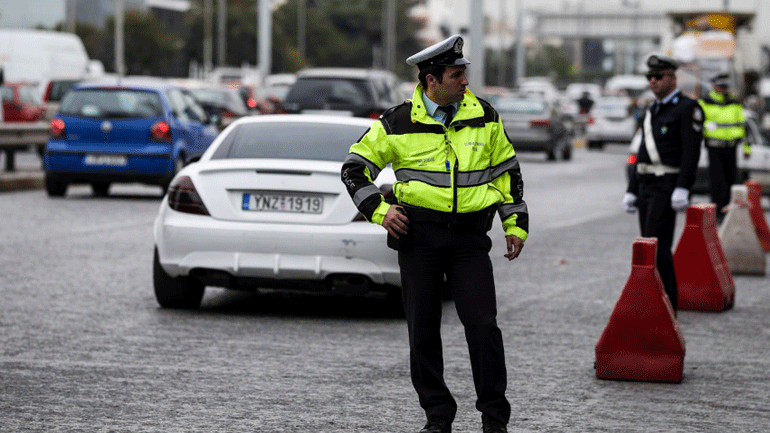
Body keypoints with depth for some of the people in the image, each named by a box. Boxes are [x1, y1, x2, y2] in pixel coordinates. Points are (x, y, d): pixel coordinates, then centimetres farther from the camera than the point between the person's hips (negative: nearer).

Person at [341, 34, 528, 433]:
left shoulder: (484, 117, 5)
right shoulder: (399, 123, -2)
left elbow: (507, 171, 15)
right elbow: (355, 168, 6)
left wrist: (515, 225, 11)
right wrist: (378, 210, -5)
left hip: (470, 235, 1)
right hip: (418, 235, 0)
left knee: (483, 325, -6)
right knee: (423, 329, 3)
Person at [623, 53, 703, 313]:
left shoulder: (688, 108, -5)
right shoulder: (652, 111, 20)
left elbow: (691, 151, -14)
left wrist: (682, 189, -23)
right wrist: (632, 190, 19)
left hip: (667, 184, -8)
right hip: (646, 184, 8)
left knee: (656, 244, -14)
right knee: (654, 246, 8)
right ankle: (667, 303, 14)